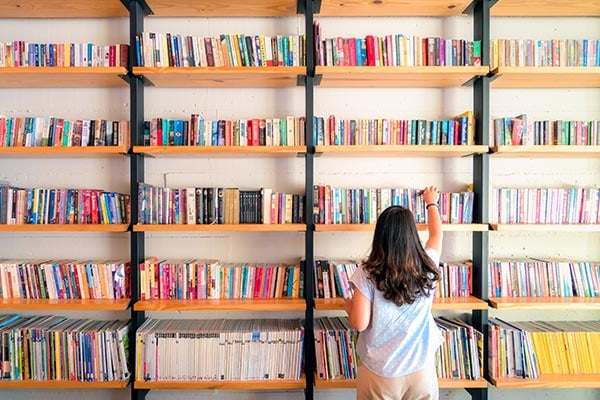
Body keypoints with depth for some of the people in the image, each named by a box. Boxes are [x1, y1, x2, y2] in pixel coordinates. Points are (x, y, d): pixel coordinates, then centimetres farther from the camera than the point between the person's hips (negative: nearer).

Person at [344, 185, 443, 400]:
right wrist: (431, 203, 27)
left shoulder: (367, 274, -17)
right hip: (422, 371, 2)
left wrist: (348, 306, 6)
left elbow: (360, 324, -15)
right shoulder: (427, 267, -8)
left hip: (379, 373, -2)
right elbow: (436, 233, 11)